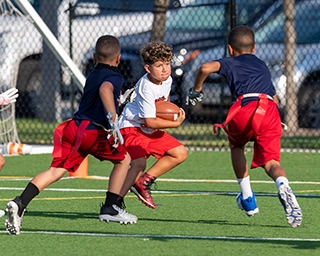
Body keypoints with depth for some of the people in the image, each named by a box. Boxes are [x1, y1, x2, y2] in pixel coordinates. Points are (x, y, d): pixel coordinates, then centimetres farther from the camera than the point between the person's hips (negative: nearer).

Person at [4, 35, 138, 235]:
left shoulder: (92, 75, 26)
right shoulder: (115, 77, -1)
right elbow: (105, 89, -24)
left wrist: (118, 97, 59)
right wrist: (113, 119, -33)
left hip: (72, 128, 7)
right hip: (93, 131, -7)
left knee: (56, 171, -2)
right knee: (124, 159, 14)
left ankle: (20, 203, -22)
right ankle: (110, 208, 9)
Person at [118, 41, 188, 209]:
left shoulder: (167, 80, -2)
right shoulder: (146, 89, -28)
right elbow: (150, 121, -28)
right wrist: (176, 123, -19)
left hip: (151, 131, 9)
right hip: (132, 126, -9)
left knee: (180, 154, 7)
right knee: (139, 163, -28)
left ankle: (143, 182, 8)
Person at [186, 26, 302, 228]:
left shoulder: (230, 63, 23)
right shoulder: (263, 66, 37)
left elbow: (206, 68, 3)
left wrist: (196, 89, 18)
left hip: (245, 108, -2)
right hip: (271, 110, 2)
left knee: (236, 145, 29)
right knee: (271, 162, -1)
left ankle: (248, 198, 25)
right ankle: (283, 187, -38)